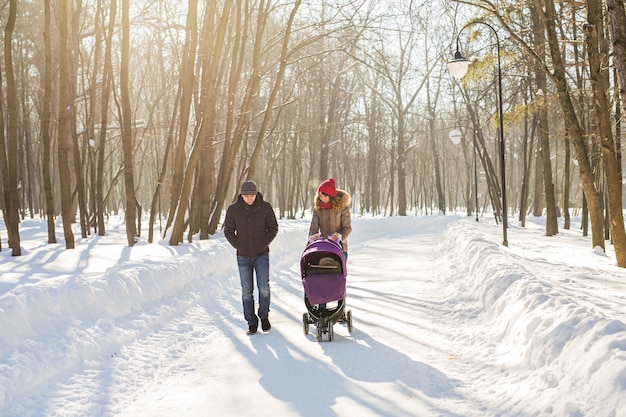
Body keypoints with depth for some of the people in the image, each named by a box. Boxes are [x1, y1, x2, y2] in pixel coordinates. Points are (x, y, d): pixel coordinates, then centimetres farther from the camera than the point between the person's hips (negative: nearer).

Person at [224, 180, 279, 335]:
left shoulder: (265, 207, -4)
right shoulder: (233, 209, -2)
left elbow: (273, 228, 4)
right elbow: (228, 230, 6)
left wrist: (263, 243, -7)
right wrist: (238, 245, -5)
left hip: (261, 254, -1)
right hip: (243, 256, 1)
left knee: (264, 287, -7)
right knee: (247, 291, 2)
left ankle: (264, 316, 16)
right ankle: (251, 322, 11)